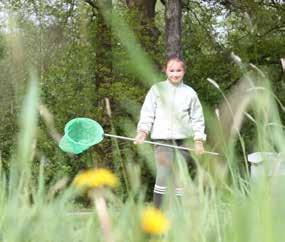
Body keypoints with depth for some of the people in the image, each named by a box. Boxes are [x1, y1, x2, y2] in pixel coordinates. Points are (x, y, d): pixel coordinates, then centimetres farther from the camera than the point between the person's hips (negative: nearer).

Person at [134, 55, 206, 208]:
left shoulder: (189, 92, 10)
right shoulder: (157, 89, 8)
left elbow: (197, 118, 11)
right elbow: (147, 113, 5)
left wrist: (199, 141, 4)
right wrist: (142, 132, -8)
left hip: (184, 140, 2)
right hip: (162, 139, -2)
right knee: (163, 177, -12)